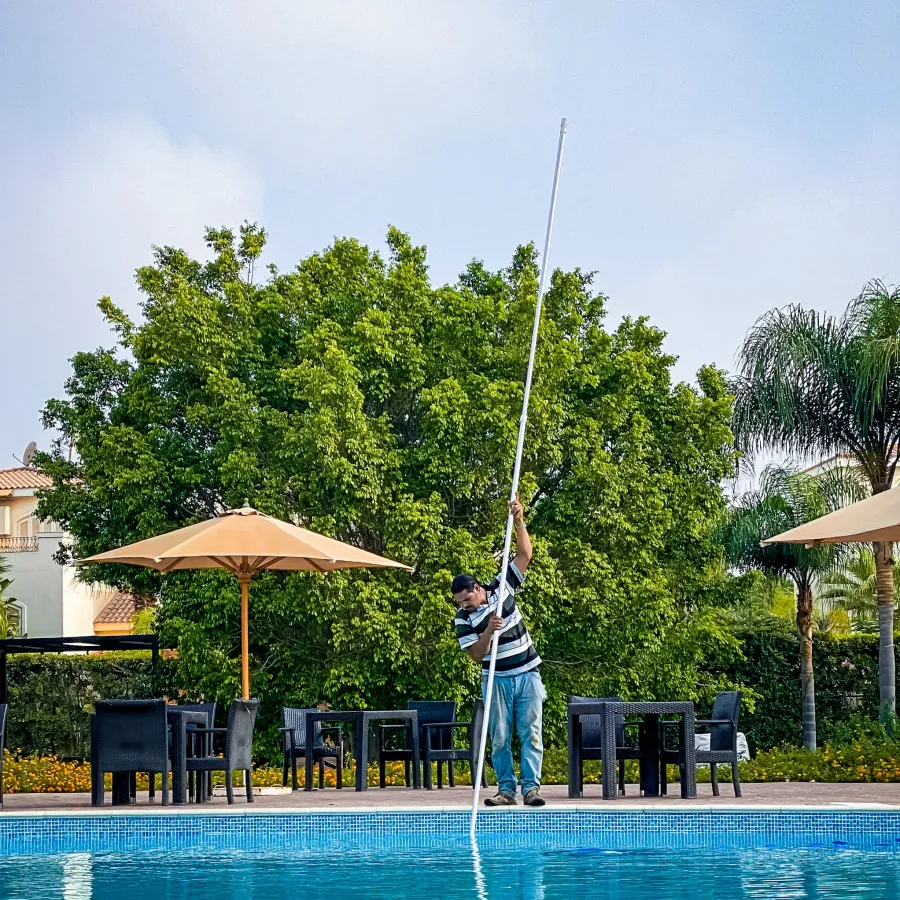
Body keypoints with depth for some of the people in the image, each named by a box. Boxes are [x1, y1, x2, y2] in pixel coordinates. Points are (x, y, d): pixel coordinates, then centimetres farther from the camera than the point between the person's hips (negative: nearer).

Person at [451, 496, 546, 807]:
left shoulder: (501, 588, -1)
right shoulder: (462, 619, -5)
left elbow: (524, 555, -2)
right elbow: (476, 654, -12)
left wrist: (519, 522, -14)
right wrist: (489, 631, -28)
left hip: (527, 674, 0)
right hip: (497, 679, 0)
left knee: (531, 732, -5)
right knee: (499, 737, 0)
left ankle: (531, 786, -7)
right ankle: (506, 789, 5)